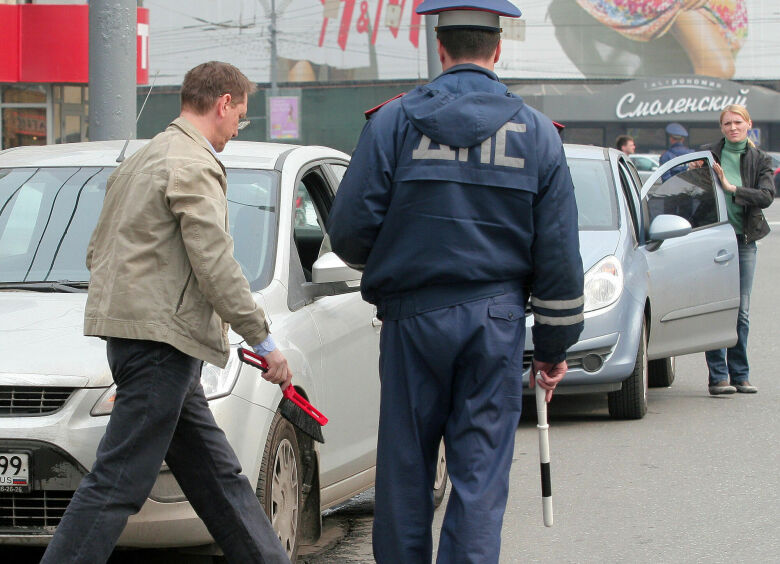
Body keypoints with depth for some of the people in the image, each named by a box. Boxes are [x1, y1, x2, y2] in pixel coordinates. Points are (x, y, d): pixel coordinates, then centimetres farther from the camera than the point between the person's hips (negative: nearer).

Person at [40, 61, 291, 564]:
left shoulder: (141, 161, 20)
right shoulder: (195, 168, -12)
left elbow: (97, 252, 23)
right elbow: (215, 267, -16)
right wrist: (263, 340, -10)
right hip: (160, 339, -11)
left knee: (219, 475, 14)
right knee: (119, 483, -11)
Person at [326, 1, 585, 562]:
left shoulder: (395, 122, -3)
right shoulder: (537, 133, 3)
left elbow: (348, 230, -4)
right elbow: (559, 255, 3)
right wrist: (554, 346, 10)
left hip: (413, 317, -1)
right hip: (497, 323, 1)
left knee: (406, 469, 8)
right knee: (481, 474, 2)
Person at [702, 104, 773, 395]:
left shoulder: (759, 160, 7)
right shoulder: (709, 155, 5)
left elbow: (767, 195, -8)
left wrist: (732, 188, -18)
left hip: (744, 240, 2)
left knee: (741, 310, 4)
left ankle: (739, 375, 11)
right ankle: (718, 376, -7)